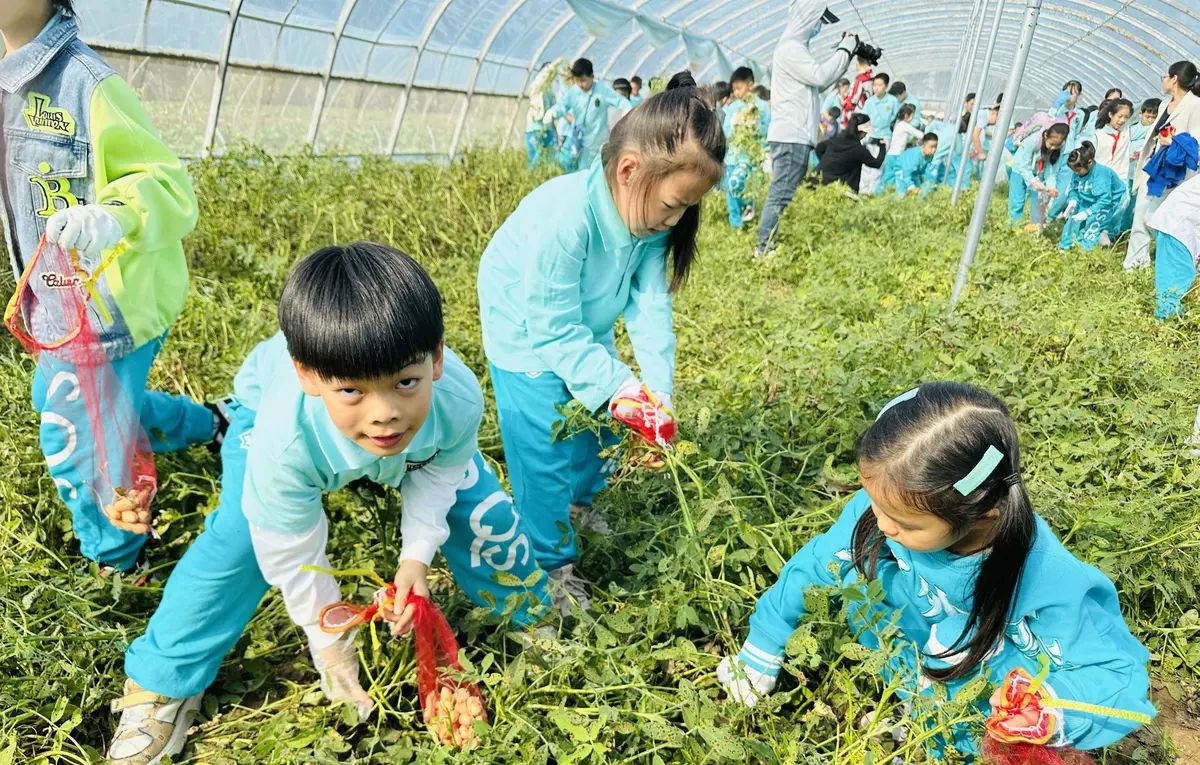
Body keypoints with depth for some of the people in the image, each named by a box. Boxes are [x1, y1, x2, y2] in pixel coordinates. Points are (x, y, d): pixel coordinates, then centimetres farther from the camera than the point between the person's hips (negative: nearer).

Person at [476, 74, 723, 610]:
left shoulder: (651, 219, -17)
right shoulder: (563, 218, -40)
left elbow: (649, 304, -17)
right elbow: (554, 326, -34)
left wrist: (657, 386, -27)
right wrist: (615, 385, -35)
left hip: (585, 327, 7)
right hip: (528, 331, -7)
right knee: (545, 449, -6)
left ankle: (580, 501, 44)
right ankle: (552, 562, 13)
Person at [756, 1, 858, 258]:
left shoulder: (797, 48, 23)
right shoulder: (790, 48, -10)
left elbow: (819, 80, 25)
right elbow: (820, 76, -19)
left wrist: (845, 50, 18)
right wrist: (846, 48, -8)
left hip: (796, 137, 11)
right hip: (791, 137, -10)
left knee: (785, 196, 10)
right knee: (781, 196, -12)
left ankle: (767, 249, 11)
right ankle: (765, 250, -12)